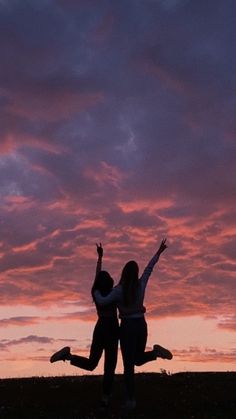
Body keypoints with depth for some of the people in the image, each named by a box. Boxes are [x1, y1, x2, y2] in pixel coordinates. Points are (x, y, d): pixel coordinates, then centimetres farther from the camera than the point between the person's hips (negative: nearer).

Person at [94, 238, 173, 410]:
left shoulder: (119, 289, -15)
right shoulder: (141, 284, -1)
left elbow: (101, 302, -20)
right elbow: (149, 268, 10)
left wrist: (96, 291, 2)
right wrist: (159, 252, 22)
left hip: (128, 327, -4)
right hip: (141, 325, 4)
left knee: (128, 365, 3)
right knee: (138, 359, 19)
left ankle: (131, 400, -1)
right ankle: (155, 351, -11)